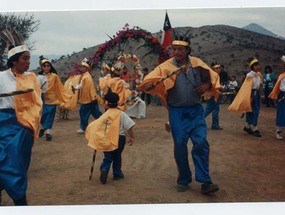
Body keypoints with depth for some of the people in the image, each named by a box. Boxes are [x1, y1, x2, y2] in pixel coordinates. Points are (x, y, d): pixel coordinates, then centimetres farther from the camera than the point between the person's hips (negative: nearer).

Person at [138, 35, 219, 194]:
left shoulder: (197, 63, 2)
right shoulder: (166, 66, -4)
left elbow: (213, 76, 12)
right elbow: (149, 80, -13)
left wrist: (207, 84, -10)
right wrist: (149, 84, -36)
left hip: (196, 110, 1)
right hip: (177, 111, -1)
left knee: (201, 143, -7)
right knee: (180, 146, 5)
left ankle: (205, 182, 2)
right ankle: (184, 181, 20)